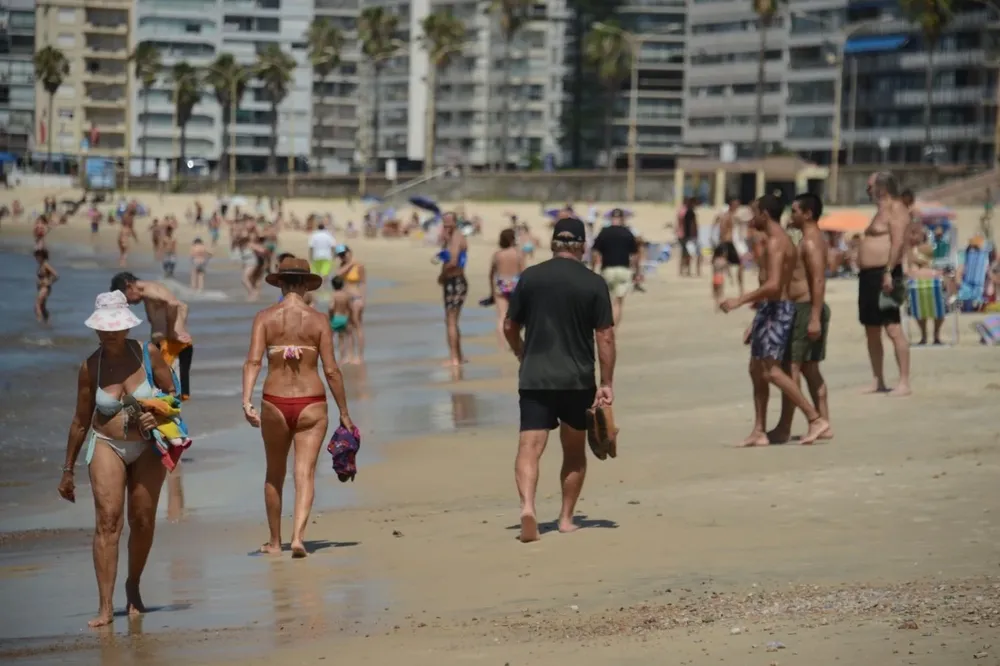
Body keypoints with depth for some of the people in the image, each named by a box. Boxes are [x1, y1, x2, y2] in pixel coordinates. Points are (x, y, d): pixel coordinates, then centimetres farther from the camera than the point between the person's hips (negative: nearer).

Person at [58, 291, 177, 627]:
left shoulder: (148, 354, -7)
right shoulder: (91, 367, -5)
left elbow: (172, 393, 4)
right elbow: (81, 421, 4)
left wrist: (158, 415, -19)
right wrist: (68, 470, 9)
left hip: (148, 448, 1)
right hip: (108, 446, -1)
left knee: (142, 521, 4)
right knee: (107, 520, -14)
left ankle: (133, 586, 31)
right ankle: (105, 606, -17)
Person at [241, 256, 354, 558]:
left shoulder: (265, 317, 0)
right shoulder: (318, 320, -2)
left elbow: (253, 361, -13)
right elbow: (331, 370, -3)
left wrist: (247, 401, -18)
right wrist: (344, 413, 4)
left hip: (275, 404, 1)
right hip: (311, 404, -1)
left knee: (274, 474, 17)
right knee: (305, 473, -2)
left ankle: (275, 542, 27)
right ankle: (298, 537, -21)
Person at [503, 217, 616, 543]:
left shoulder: (530, 277, 2)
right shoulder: (594, 283, -3)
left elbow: (510, 327, 9)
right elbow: (605, 336, -5)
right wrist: (607, 383, 1)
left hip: (534, 378, 0)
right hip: (578, 380, 0)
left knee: (529, 448, -6)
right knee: (575, 452, 17)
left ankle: (527, 505, -29)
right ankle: (566, 518, 20)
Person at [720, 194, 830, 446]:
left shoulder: (775, 242, -16)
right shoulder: (780, 240, 17)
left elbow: (773, 285, -26)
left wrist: (740, 301, -24)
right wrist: (756, 320, 27)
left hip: (776, 309, -11)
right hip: (769, 309, 11)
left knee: (772, 371, -14)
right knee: (757, 370, 12)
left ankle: (816, 419, -15)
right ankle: (759, 431, 15)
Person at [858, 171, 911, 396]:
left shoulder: (895, 209, -9)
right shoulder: (882, 211, 22)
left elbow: (898, 242, -20)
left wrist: (888, 272, -27)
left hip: (884, 274, -11)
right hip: (869, 275, 11)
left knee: (893, 329, -13)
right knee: (871, 331, 12)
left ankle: (904, 383, -14)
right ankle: (878, 382, 18)